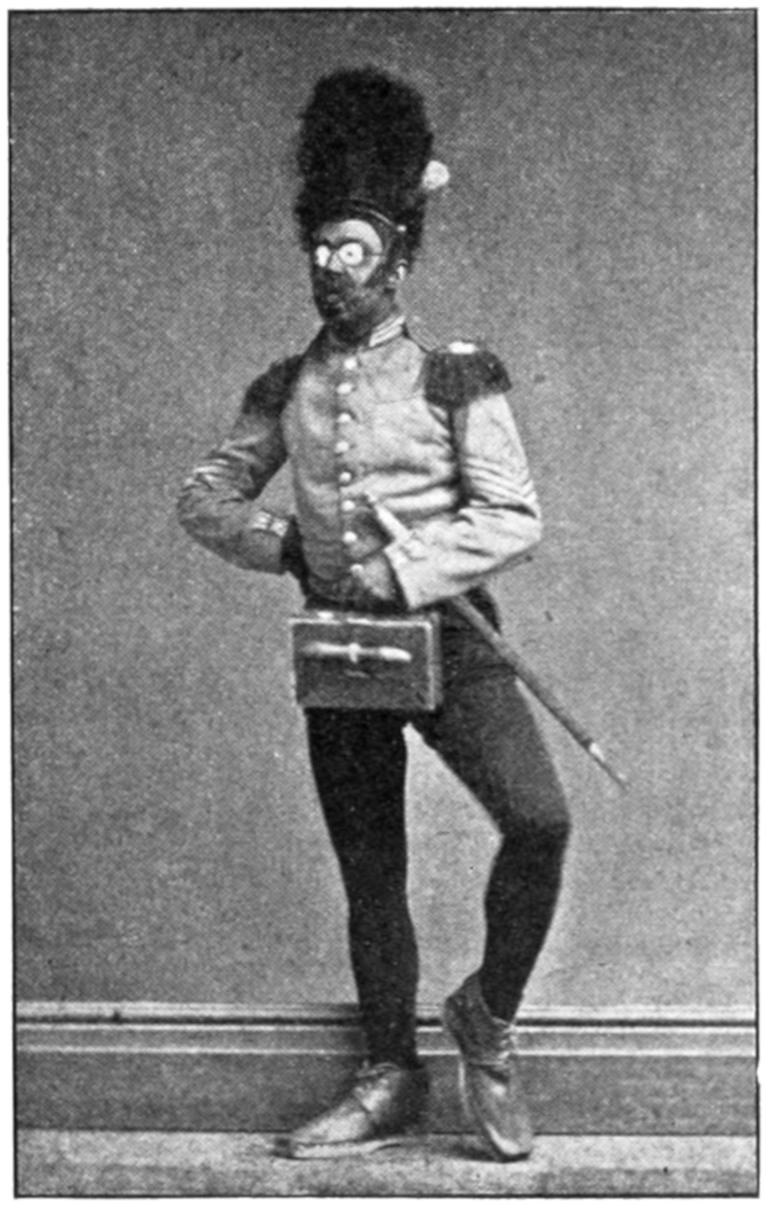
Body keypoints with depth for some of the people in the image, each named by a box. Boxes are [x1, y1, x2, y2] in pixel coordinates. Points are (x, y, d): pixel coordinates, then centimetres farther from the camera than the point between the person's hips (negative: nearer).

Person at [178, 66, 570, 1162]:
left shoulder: (454, 376, -5)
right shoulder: (286, 390, 7)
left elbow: (513, 518, -10)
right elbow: (204, 496, 13)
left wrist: (396, 575, -19)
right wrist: (282, 544, -6)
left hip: (447, 637, -4)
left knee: (538, 819, -23)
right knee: (370, 876, 10)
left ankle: (489, 1012, 1)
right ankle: (391, 1086, 24)